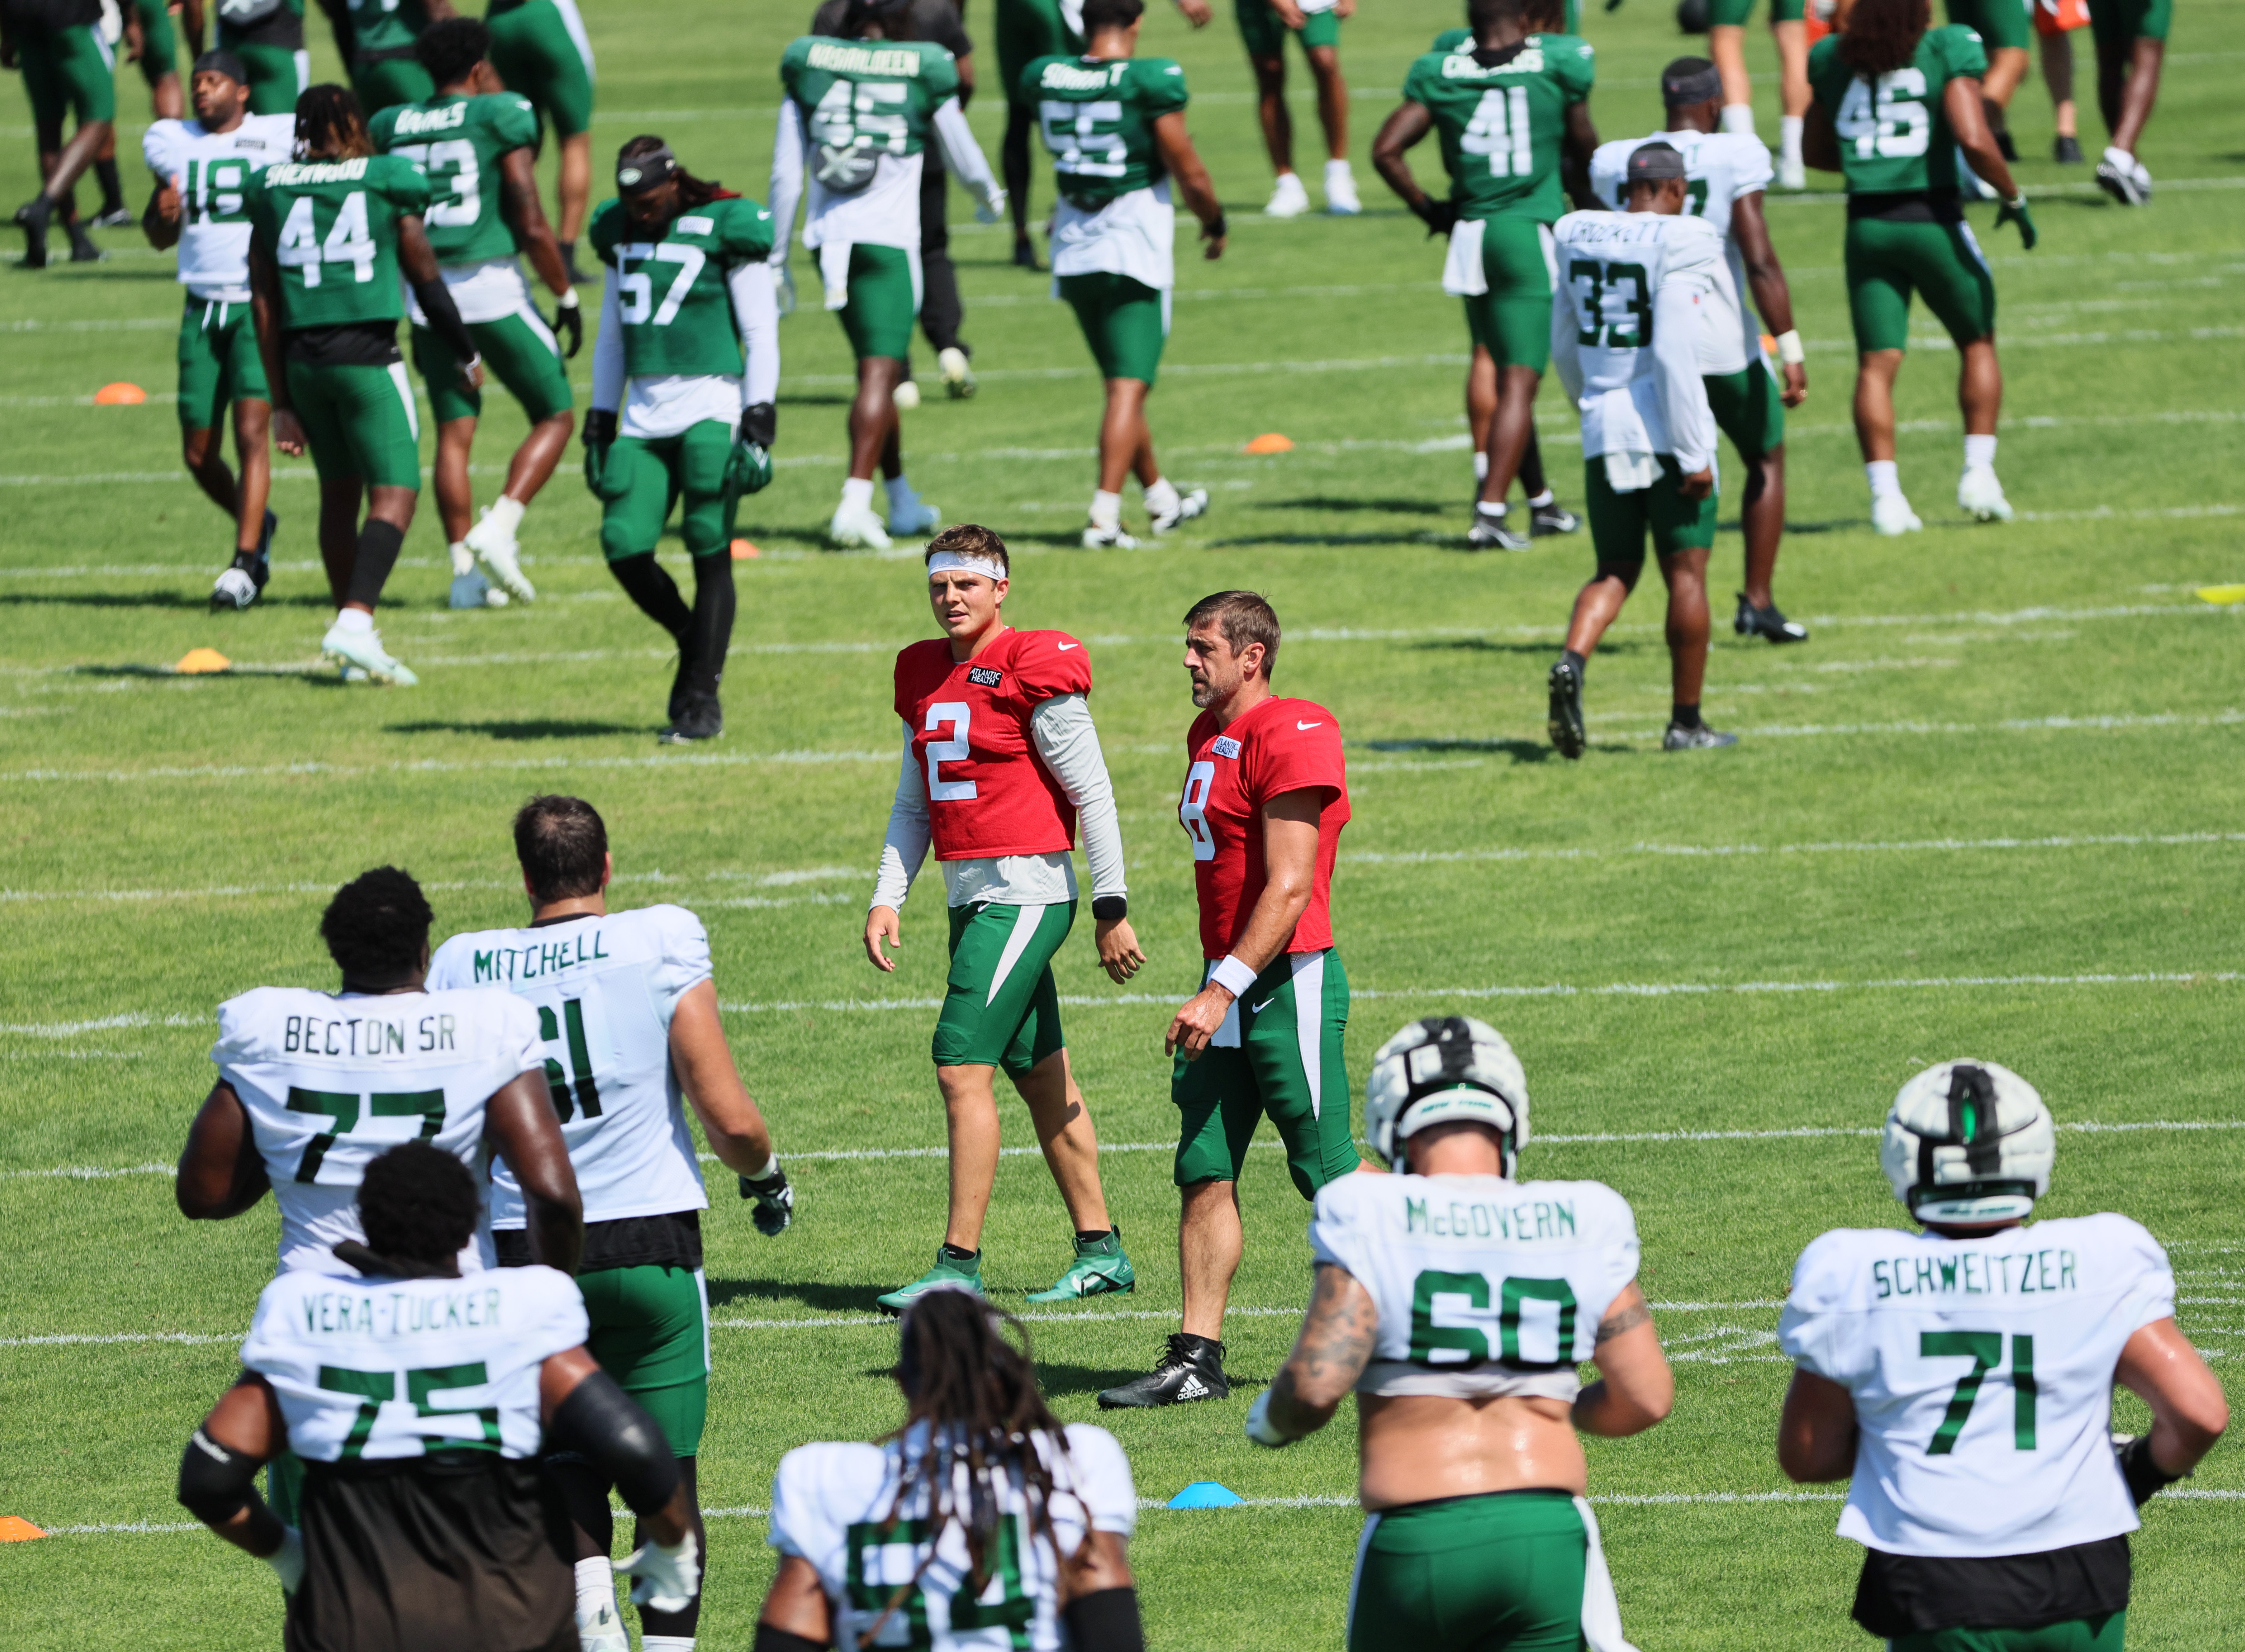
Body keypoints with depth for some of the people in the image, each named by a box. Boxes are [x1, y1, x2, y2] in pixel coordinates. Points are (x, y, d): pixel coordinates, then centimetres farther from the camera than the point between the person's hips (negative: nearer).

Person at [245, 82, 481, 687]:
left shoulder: (271, 189, 6)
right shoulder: (385, 182, -3)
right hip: (367, 354, -4)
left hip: (302, 358, 4)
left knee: (339, 495, 16)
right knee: (394, 495, -3)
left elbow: (264, 303, 7)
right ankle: (355, 621, -22)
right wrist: (467, 356, 19)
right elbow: (426, 280, 3)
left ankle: (356, 649, 19)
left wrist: (282, 403, 12)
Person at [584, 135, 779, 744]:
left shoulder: (724, 228, -6)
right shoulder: (622, 233, 12)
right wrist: (600, 422, 17)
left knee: (711, 554, -7)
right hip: (644, 414, 6)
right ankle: (694, 644, 19)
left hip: (710, 407, -5)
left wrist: (759, 423, -10)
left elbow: (761, 334, -5)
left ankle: (701, 699, -1)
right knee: (625, 549, -6)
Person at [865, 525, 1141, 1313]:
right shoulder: (925, 676, 12)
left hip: (1024, 892, -8)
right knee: (1042, 1075, 13)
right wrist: (887, 898, 7)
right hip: (970, 894, 8)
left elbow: (1093, 795, -10)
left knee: (963, 1066, -13)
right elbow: (913, 804, 19)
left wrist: (1112, 909, -10)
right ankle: (1101, 1251, 21)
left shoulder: (1035, 670, -11)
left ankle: (960, 1263, -10)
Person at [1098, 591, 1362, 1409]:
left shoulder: (1290, 738, -15)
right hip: (1227, 982, 9)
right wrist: (1217, 983, 20)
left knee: (1329, 1173, -2)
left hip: (1289, 983, -9)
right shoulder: (1209, 736, 15)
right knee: (1203, 1173, 4)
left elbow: (1288, 889, -19)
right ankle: (1196, 1356, 5)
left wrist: (1225, 991, -22)